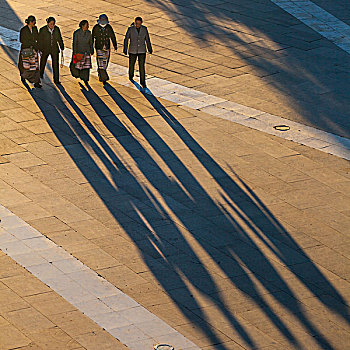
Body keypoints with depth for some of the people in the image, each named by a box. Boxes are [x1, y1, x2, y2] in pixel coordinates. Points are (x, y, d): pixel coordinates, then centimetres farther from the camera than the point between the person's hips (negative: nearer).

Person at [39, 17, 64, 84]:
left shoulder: (56, 29, -6)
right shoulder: (43, 30, -16)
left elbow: (59, 38, 7)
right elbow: (40, 40, -10)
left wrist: (62, 47, 12)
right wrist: (40, 50, -10)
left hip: (54, 49, 1)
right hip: (45, 49, -1)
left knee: (55, 64, -6)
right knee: (43, 62, 21)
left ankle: (56, 79, -1)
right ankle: (41, 73, 50)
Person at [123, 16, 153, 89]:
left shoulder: (144, 29, -7)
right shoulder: (130, 29, -12)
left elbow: (147, 39, 4)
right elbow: (126, 39, -9)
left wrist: (150, 49, 10)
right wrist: (125, 50, -14)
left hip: (142, 51, 0)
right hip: (133, 50, 0)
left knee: (142, 67, -8)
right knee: (132, 64, 21)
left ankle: (143, 82, 0)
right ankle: (131, 76, 51)